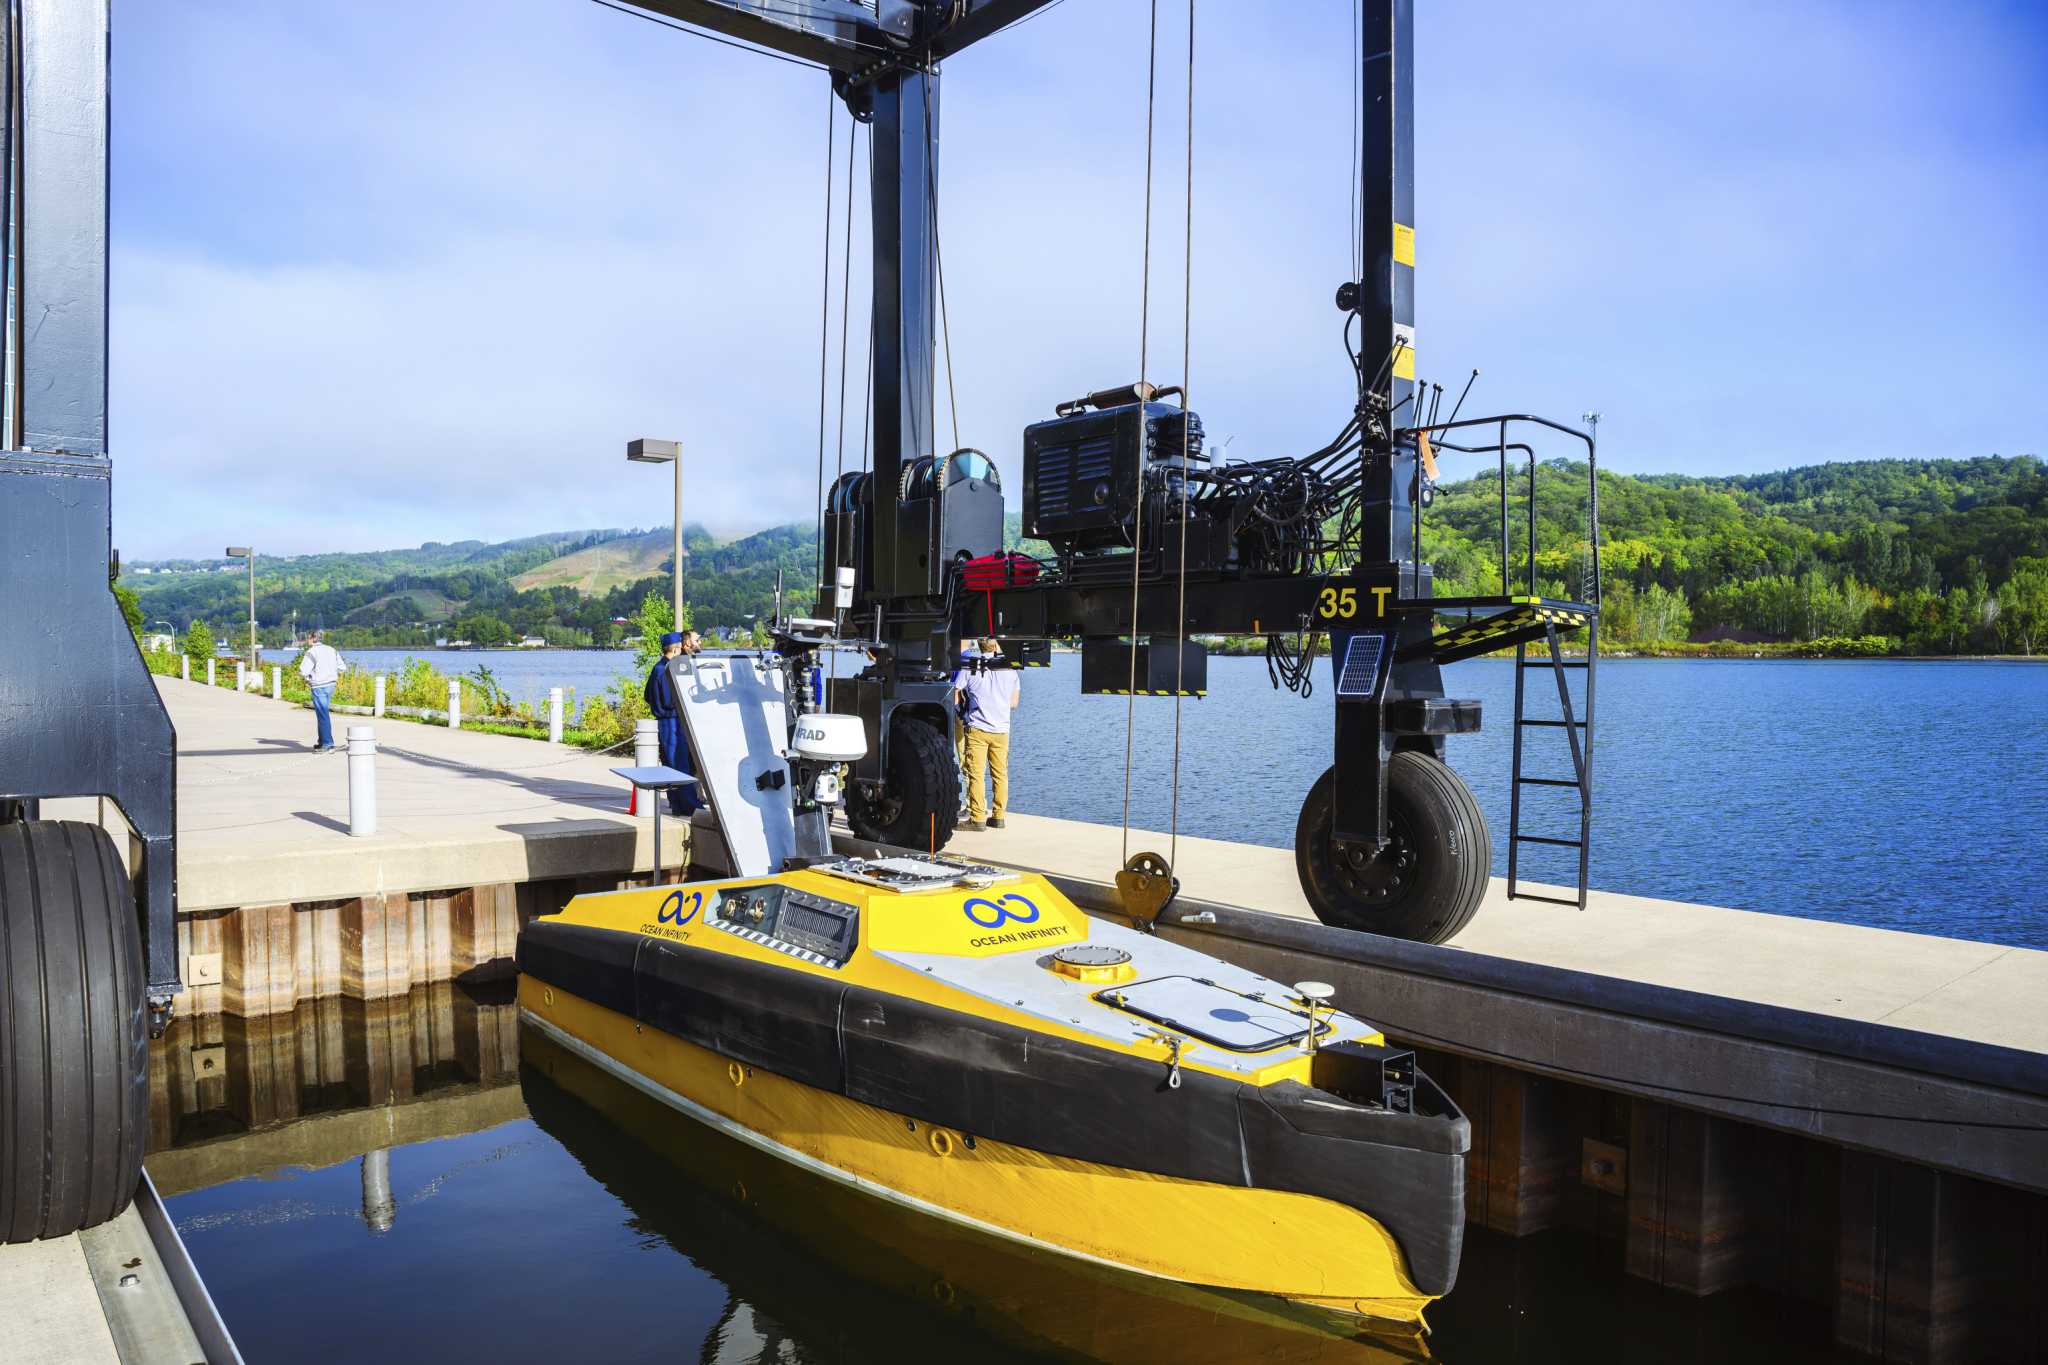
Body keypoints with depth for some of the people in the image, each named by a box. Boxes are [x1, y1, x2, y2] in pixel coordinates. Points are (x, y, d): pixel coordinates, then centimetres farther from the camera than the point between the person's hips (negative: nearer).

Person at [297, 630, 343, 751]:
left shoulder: (311, 652, -12)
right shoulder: (331, 649, 11)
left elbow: (303, 672, -14)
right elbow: (341, 667, 13)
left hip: (319, 687, -8)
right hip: (331, 685, 8)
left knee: (322, 715, -5)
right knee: (322, 714, 18)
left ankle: (328, 745, -7)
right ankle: (322, 742, 23)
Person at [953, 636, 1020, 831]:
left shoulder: (970, 668, -2)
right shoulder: (1010, 669, 7)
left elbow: (955, 700, -1)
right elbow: (1014, 703, 14)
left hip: (977, 728, -3)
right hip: (1002, 729, 3)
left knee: (976, 774, -2)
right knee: (1000, 774, 10)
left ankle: (977, 818, -4)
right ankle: (998, 816, 12)